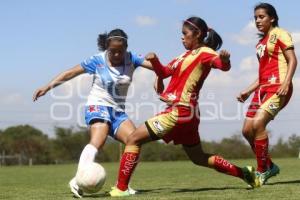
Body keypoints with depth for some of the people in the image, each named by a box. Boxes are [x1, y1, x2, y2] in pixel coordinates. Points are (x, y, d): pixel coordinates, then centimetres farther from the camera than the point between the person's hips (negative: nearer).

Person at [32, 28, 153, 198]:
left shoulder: (131, 58, 1)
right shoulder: (98, 60, -6)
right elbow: (71, 73, -1)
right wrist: (48, 86, -7)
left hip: (118, 111, 5)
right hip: (98, 106, -5)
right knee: (98, 140, -30)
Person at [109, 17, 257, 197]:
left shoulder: (204, 53, -9)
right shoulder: (187, 55, 18)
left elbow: (223, 66, -29)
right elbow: (164, 73, 19)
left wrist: (225, 59, -53)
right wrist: (154, 60, -1)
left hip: (179, 112, -10)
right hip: (187, 112, 10)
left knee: (133, 139, -7)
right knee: (199, 158, 20)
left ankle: (121, 189, -8)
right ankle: (244, 173, 23)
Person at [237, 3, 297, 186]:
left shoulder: (279, 34, 0)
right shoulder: (260, 43, 22)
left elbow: (292, 60, -9)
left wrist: (286, 83, -23)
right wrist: (248, 91, 18)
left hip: (278, 86, -9)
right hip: (263, 88, 9)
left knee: (258, 123, -23)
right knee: (247, 130, 2)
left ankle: (262, 171, -12)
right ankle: (269, 166, 17)